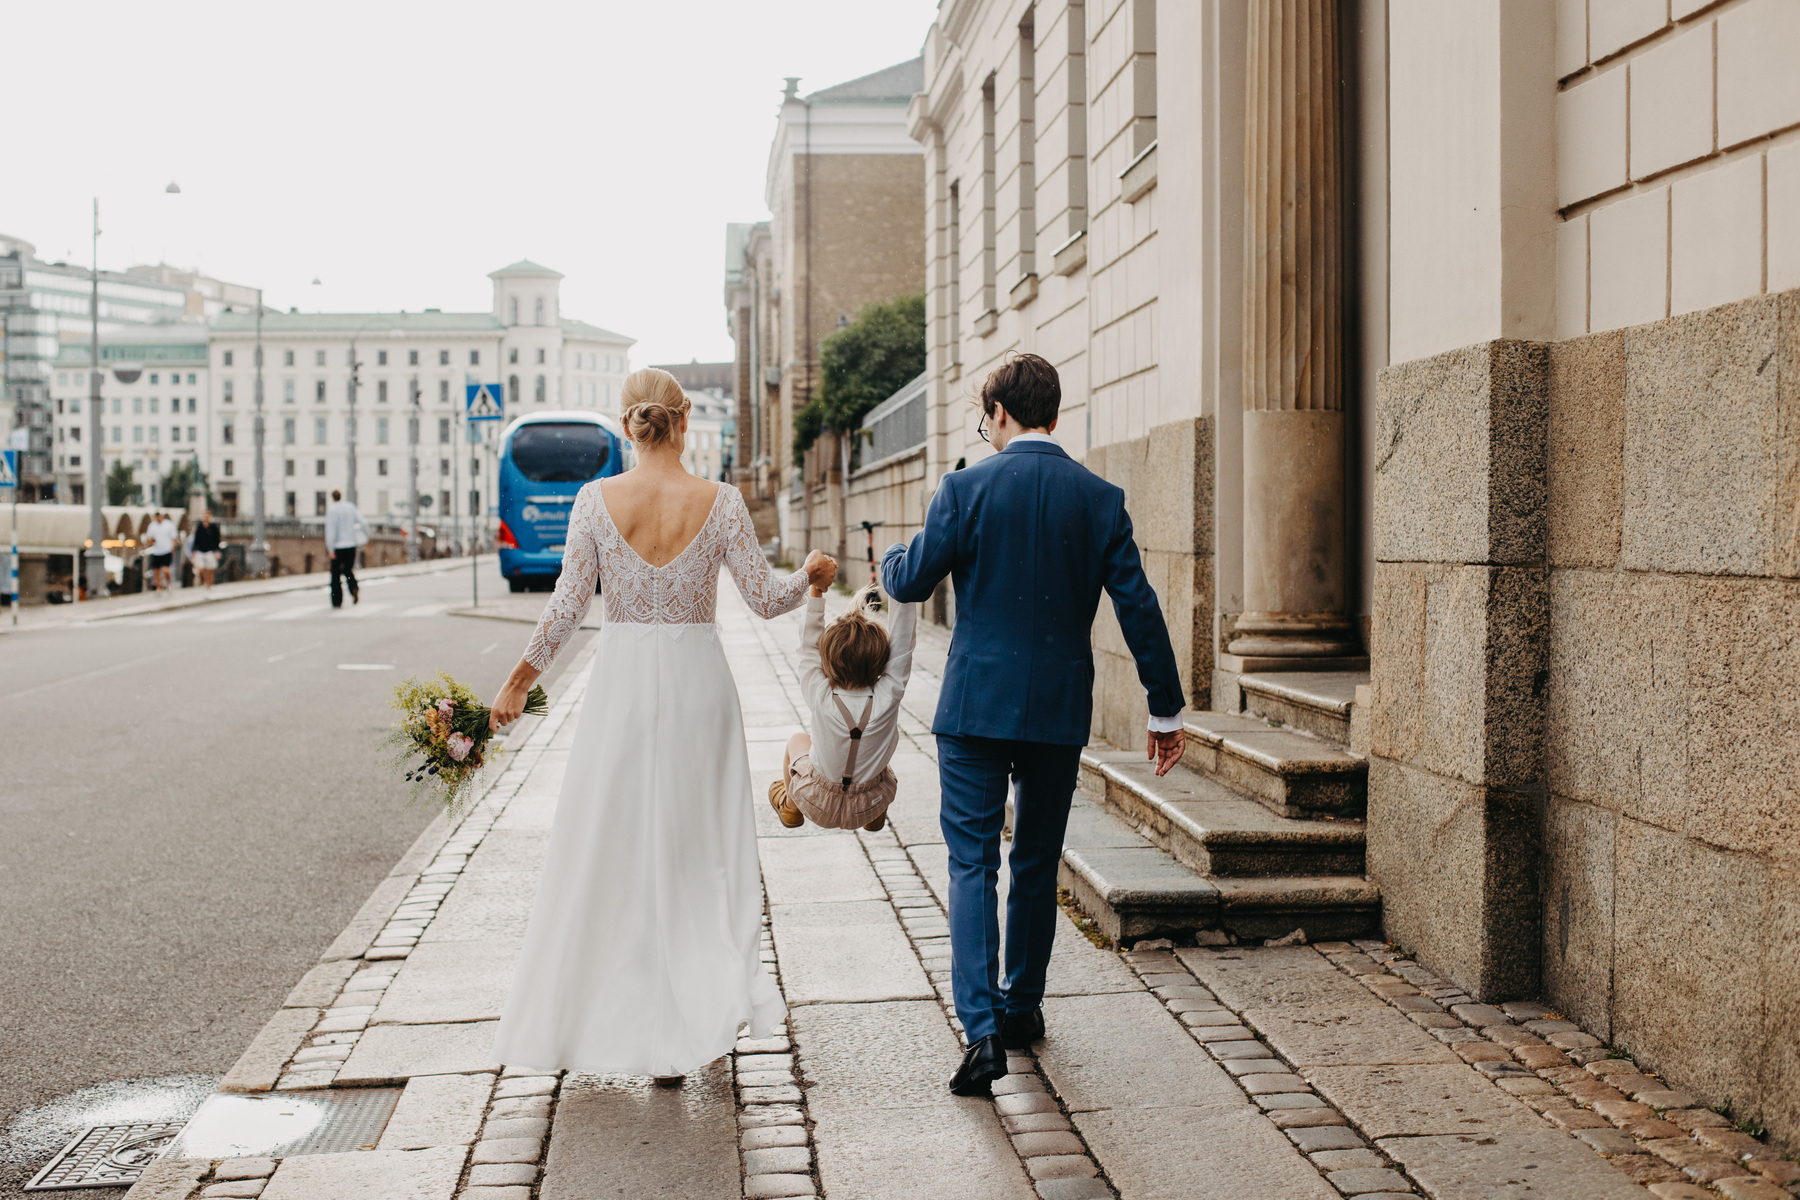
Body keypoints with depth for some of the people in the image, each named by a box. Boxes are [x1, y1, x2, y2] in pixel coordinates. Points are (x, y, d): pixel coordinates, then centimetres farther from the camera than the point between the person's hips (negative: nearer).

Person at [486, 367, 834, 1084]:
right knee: (697, 848, 12)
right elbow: (765, 599, -2)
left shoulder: (596, 500, -6)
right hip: (697, 682, 0)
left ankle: (592, 1022, 20)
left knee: (606, 853, 11)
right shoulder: (720, 502, -6)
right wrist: (812, 573, 18)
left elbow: (567, 607, -6)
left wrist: (518, 683, 5)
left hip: (621, 686, 0)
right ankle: (699, 1015, 10)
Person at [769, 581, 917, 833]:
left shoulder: (821, 697, -27)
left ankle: (790, 806, 51)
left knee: (797, 739, 30)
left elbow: (810, 647, -15)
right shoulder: (887, 697, -27)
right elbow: (903, 642, -20)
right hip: (868, 808, 1)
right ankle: (878, 815, 42)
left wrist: (816, 595, -13)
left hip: (819, 806, 0)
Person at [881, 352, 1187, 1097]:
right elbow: (1138, 606, -1)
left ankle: (982, 1026, -10)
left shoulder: (966, 489, -8)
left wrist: (889, 559, 23)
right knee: (1037, 863, 17)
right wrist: (1166, 708, 6)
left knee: (973, 862, 2)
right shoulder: (1100, 499, -1)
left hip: (977, 706, -3)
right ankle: (1022, 1005, 30)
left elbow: (911, 582, -2)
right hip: (1061, 708, 3)